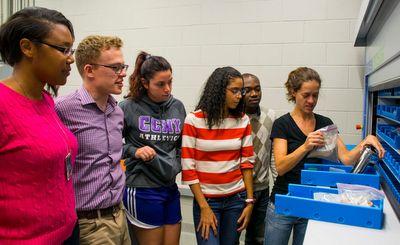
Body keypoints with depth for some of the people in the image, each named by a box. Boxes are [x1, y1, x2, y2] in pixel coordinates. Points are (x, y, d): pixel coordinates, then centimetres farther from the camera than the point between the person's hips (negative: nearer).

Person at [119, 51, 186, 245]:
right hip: (142, 190, -5)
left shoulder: (178, 107, 4)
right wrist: (134, 151, -16)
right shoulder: (128, 108, -10)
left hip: (170, 188, 5)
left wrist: (176, 166, 4)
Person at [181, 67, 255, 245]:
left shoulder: (243, 120, 0)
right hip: (206, 199, -3)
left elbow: (247, 162, 4)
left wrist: (249, 201, 0)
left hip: (236, 199, 3)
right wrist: (204, 207, -11)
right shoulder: (194, 120, -11)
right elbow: (188, 167, -10)